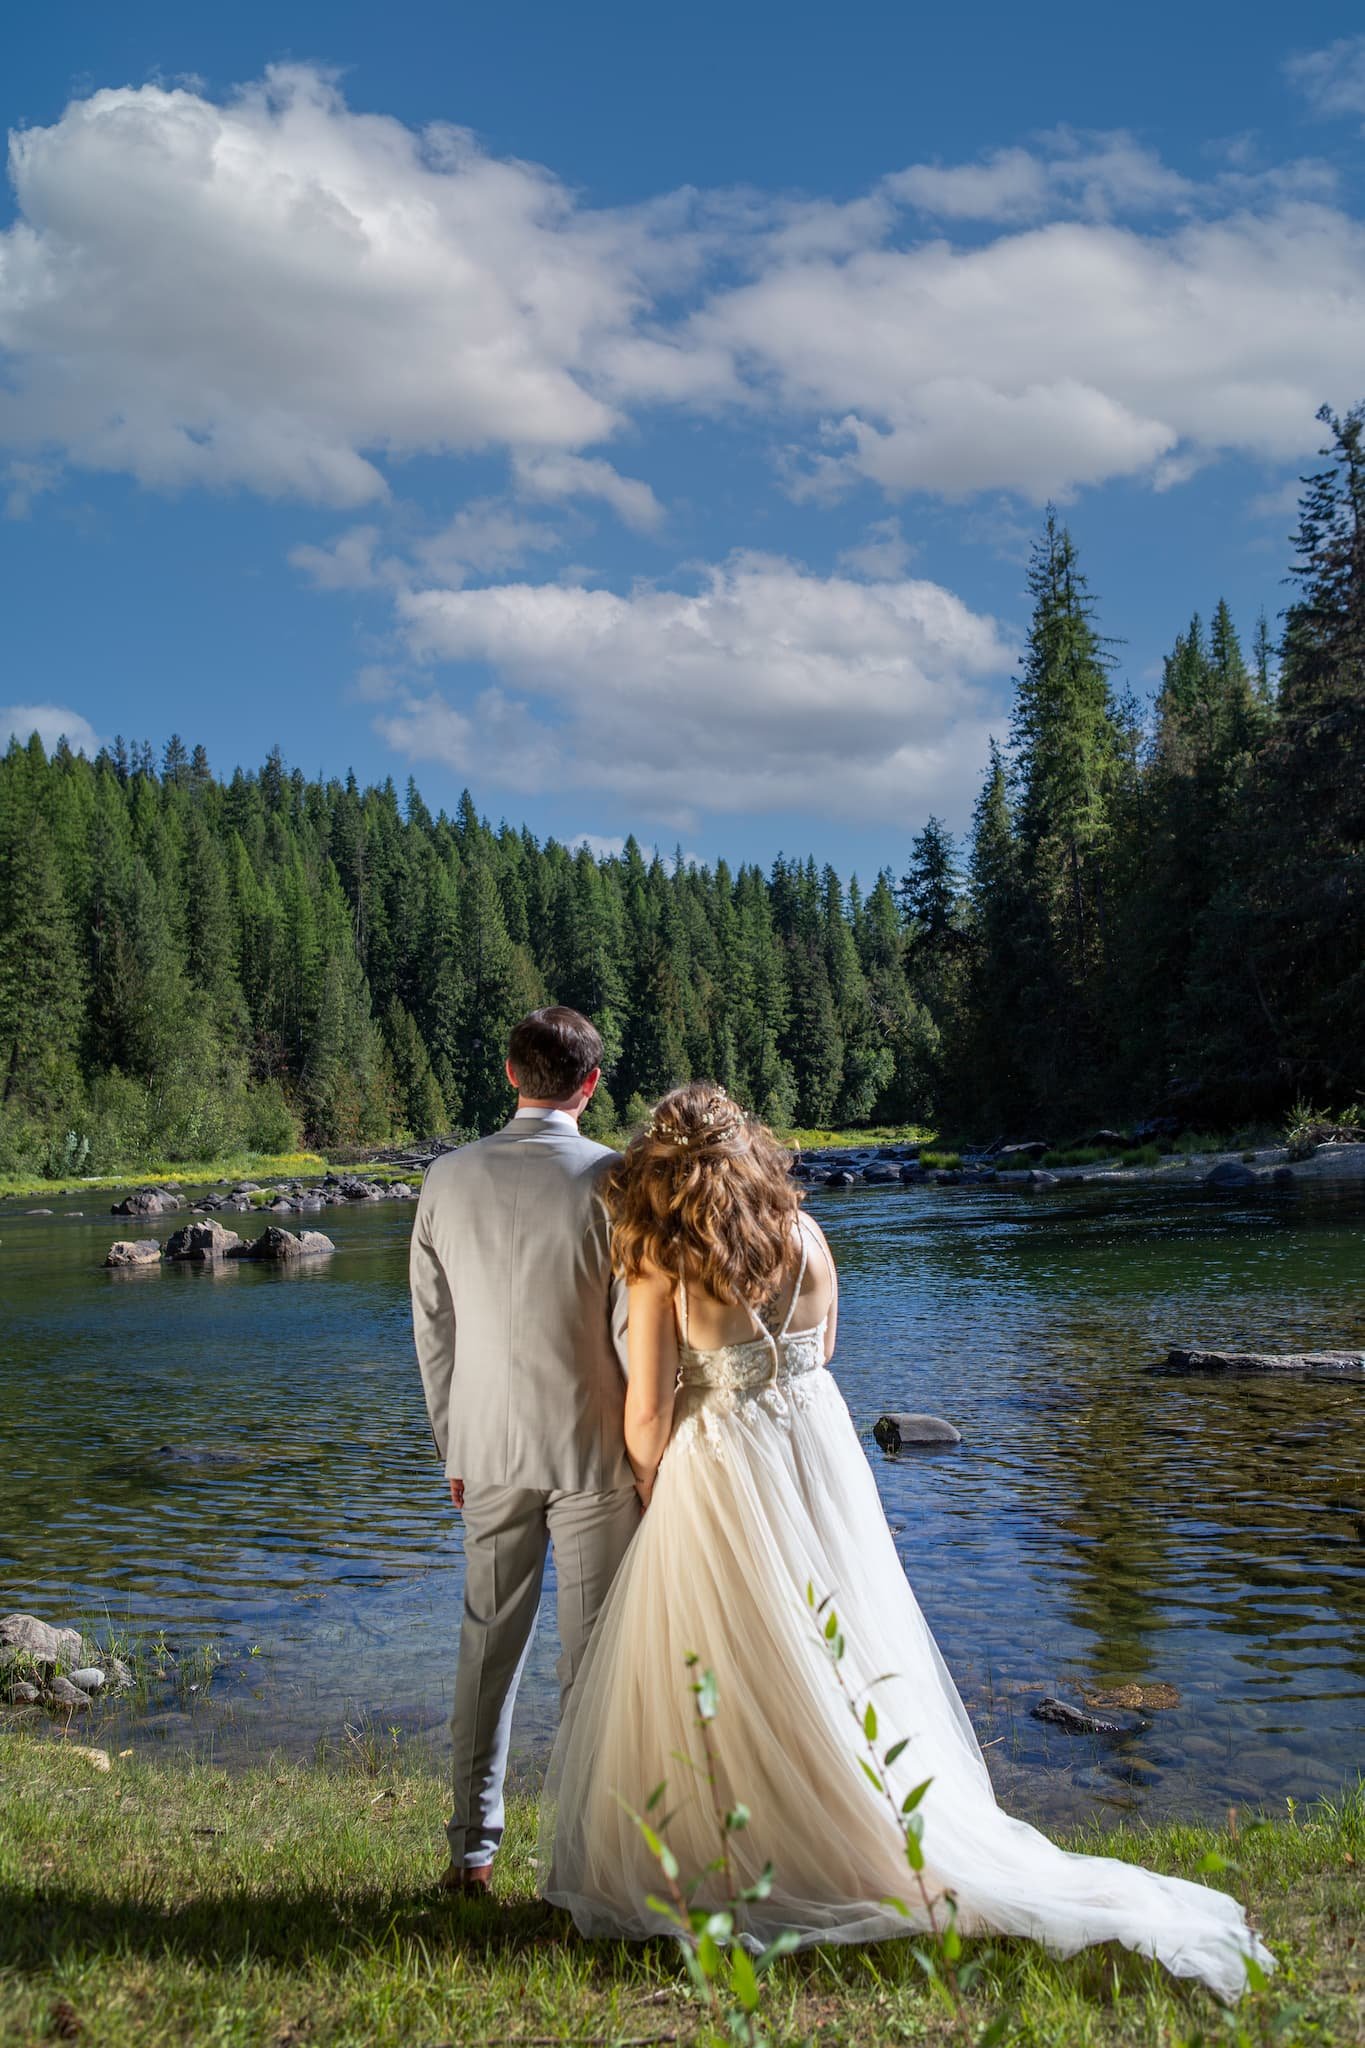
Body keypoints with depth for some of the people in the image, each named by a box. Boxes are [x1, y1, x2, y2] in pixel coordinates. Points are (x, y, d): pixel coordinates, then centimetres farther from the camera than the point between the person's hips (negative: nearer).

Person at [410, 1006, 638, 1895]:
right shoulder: (613, 1179, -12)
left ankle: (473, 1850, 23)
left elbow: (432, 1327, 5)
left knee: (488, 1644, 14)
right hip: (593, 1449, -3)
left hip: (491, 1452, 4)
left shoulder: (449, 1178, -1)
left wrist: (454, 1447, 14)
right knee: (593, 1653, 7)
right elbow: (634, 1329, -10)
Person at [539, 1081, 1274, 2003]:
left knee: (723, 1689, 8)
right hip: (822, 1455, 5)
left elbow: (648, 1414, -14)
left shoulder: (663, 1266, -15)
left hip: (720, 1480, -5)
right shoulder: (805, 1234, -2)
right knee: (841, 1664, 15)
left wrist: (648, 1476, 5)